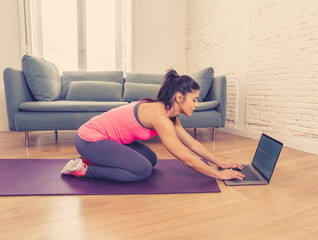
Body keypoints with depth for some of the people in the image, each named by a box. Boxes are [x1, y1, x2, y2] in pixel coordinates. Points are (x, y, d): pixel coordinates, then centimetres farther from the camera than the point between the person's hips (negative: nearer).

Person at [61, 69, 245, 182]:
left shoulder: (170, 114, 1)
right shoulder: (159, 115, -28)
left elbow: (192, 143, 6)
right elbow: (186, 158, -26)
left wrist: (221, 163, 7)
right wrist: (219, 175, -15)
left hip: (106, 137, 9)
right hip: (90, 139, -9)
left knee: (151, 159, 11)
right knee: (143, 169, -19)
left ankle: (94, 160, 17)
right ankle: (84, 169, -4)